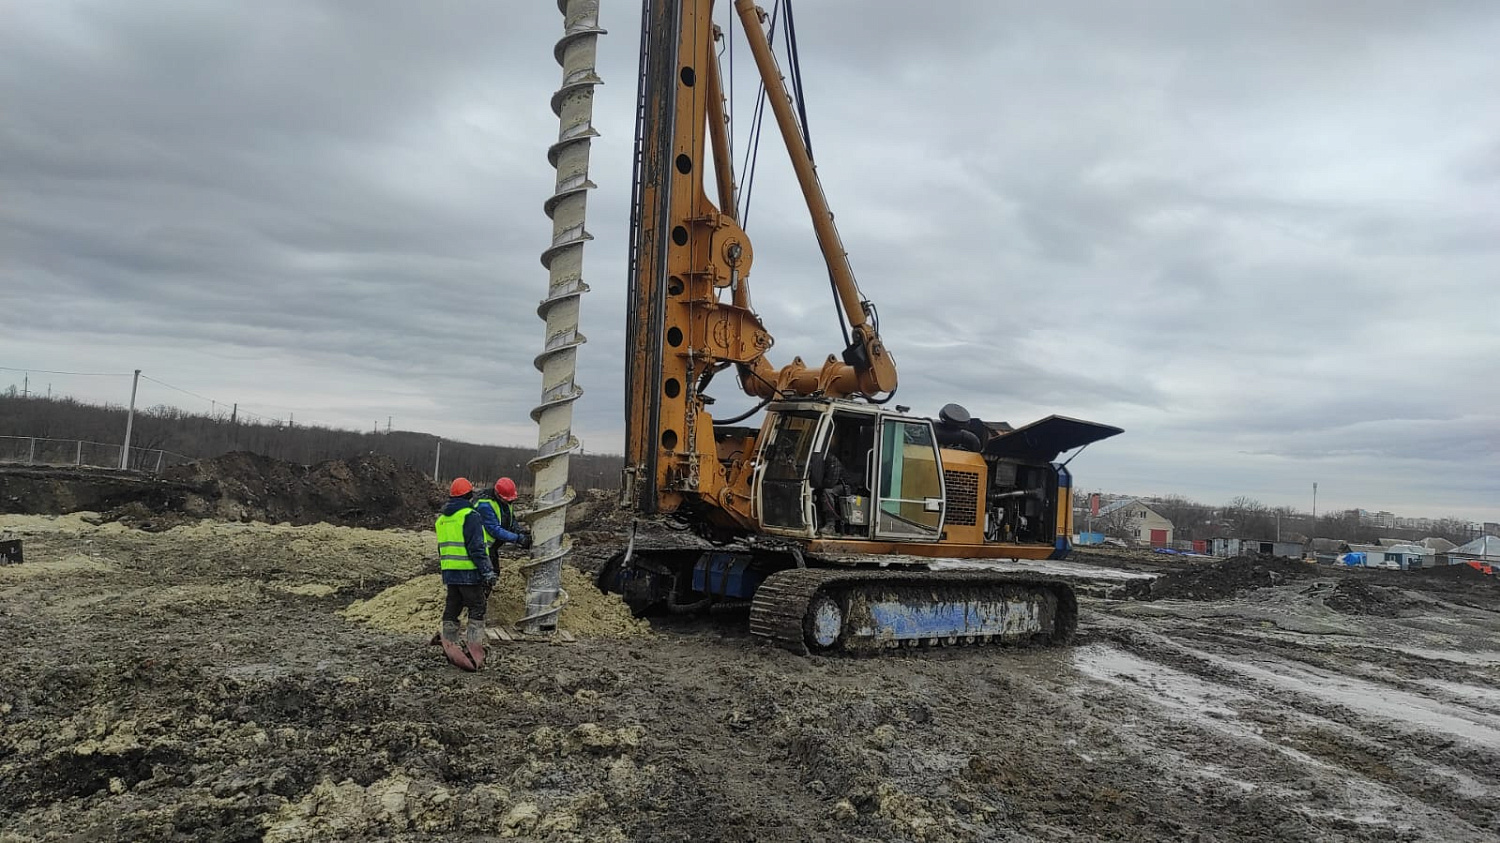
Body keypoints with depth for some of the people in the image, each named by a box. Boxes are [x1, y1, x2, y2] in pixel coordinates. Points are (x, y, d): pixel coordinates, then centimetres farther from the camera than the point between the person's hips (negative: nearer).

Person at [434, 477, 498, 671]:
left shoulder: (442, 519, 15)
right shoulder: (470, 516, -12)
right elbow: (476, 548, -17)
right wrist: (487, 572, -16)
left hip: (449, 573, 8)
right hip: (469, 572, -7)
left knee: (451, 609, 15)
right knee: (476, 610, -1)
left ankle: (450, 649, 21)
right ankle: (475, 654, -5)